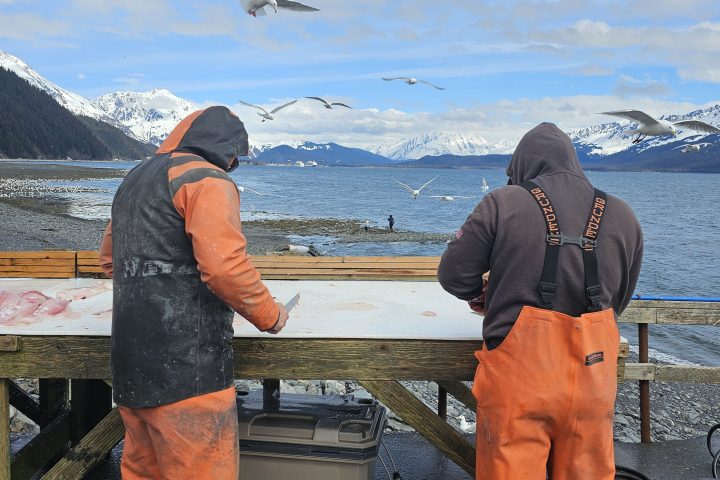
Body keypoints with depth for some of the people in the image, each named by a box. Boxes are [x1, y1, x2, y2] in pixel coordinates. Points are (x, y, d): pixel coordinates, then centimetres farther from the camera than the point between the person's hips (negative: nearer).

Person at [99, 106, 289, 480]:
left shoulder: (134, 179, 19)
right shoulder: (206, 179, -10)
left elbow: (109, 260, 27)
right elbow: (225, 267, -22)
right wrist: (269, 315, -8)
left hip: (130, 363, 9)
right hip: (184, 365, -9)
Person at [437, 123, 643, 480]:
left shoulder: (503, 203, -6)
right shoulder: (623, 217, 7)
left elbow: (454, 275, -2)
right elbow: (618, 301, 15)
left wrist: (481, 297, 19)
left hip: (520, 374, -4)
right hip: (593, 375, 4)